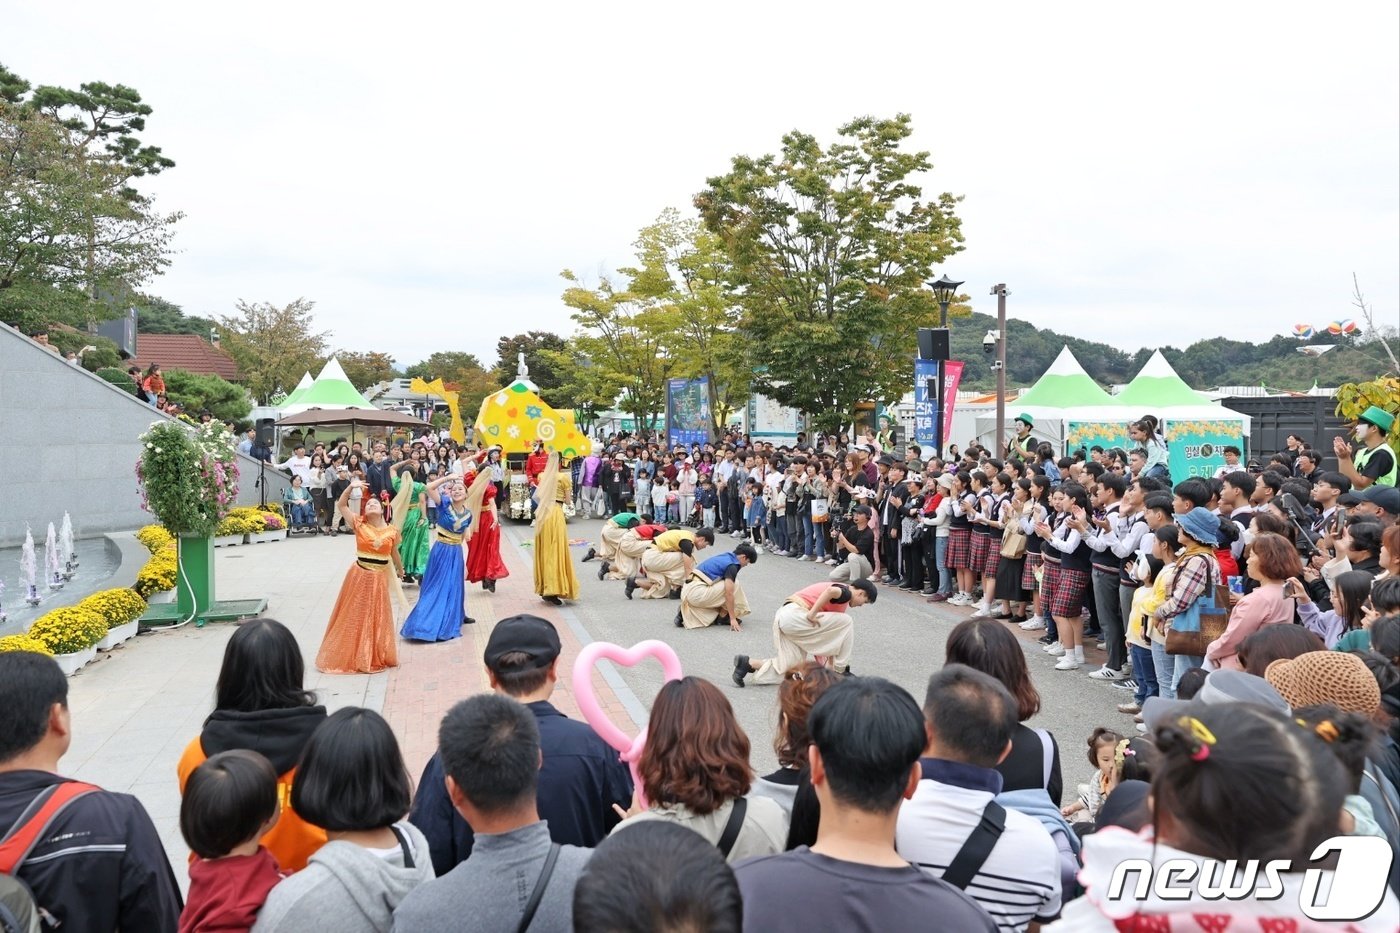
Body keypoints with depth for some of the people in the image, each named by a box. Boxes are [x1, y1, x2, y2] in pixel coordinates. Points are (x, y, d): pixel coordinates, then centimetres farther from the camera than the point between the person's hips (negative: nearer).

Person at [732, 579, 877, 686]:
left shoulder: (840, 597, 27)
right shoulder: (846, 592, -1)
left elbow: (830, 633, 30)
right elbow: (832, 591, -28)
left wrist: (831, 664, 32)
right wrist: (812, 614, -23)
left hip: (783, 618, 9)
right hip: (794, 616, -9)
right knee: (846, 622, -4)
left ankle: (748, 663, 3)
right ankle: (842, 670, 5)